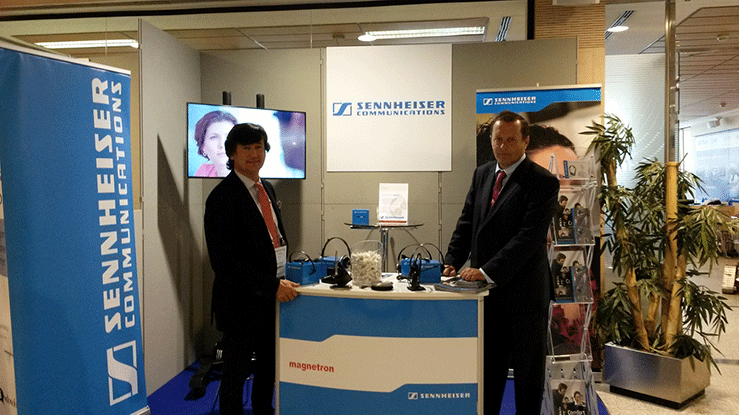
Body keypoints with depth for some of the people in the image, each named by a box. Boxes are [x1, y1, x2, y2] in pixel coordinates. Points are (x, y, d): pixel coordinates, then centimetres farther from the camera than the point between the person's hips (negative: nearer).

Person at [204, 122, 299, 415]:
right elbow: (224, 260, -21)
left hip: (271, 296, 8)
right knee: (237, 372, 8)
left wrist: (284, 279, 8)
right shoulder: (223, 196, -17)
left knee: (269, 365, 21)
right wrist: (272, 286, -23)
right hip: (242, 302, -8)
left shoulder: (267, 189, 10)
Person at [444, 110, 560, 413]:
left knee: (528, 367, 12)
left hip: (524, 289, -5)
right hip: (487, 287, 6)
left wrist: (488, 271, -25)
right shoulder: (481, 174, 9)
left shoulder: (543, 182, -12)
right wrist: (452, 261, -4)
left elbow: (529, 237, -20)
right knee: (489, 363, 17)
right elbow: (466, 223, 10)